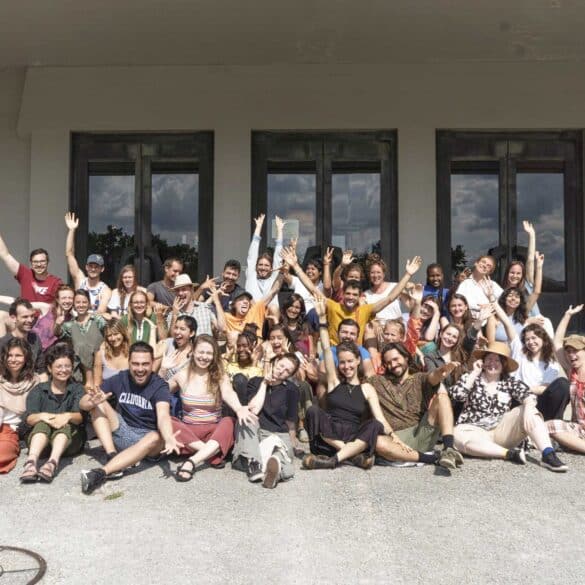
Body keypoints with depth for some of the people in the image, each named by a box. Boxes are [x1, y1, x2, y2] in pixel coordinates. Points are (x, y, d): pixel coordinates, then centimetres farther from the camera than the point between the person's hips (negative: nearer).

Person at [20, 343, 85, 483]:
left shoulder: (77, 389, 12)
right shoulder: (39, 390, 13)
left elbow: (80, 416, -6)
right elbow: (28, 418, -3)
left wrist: (68, 416, -30)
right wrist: (42, 416, -26)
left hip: (69, 440, 0)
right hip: (39, 437, 1)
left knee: (64, 425, -31)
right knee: (42, 423, -30)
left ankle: (52, 462, -56)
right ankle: (31, 461, -54)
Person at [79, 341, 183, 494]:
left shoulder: (159, 385, -14)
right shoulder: (120, 379, -4)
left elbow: (163, 416, -33)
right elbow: (83, 403, -5)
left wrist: (169, 438, -54)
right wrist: (93, 402, -30)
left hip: (147, 436, -3)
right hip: (122, 432, 3)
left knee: (156, 438, -36)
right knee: (99, 405, -14)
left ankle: (102, 472, -45)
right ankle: (113, 456, -28)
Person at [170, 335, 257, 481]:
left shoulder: (221, 377, -3)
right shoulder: (182, 376, 2)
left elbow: (228, 394, -24)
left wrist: (239, 409, -44)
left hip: (213, 431, -1)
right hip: (187, 431, 1)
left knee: (229, 422, -33)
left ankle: (191, 462, -44)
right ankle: (211, 454, -31)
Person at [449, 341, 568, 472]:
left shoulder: (510, 383, 10)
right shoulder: (471, 378, 7)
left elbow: (527, 395, -11)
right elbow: (456, 394, -12)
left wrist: (529, 410, -33)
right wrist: (474, 373, -6)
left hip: (502, 431, 2)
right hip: (475, 431, -2)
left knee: (529, 412, -19)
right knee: (459, 436, -36)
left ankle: (548, 454, -31)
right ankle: (510, 453, -32)